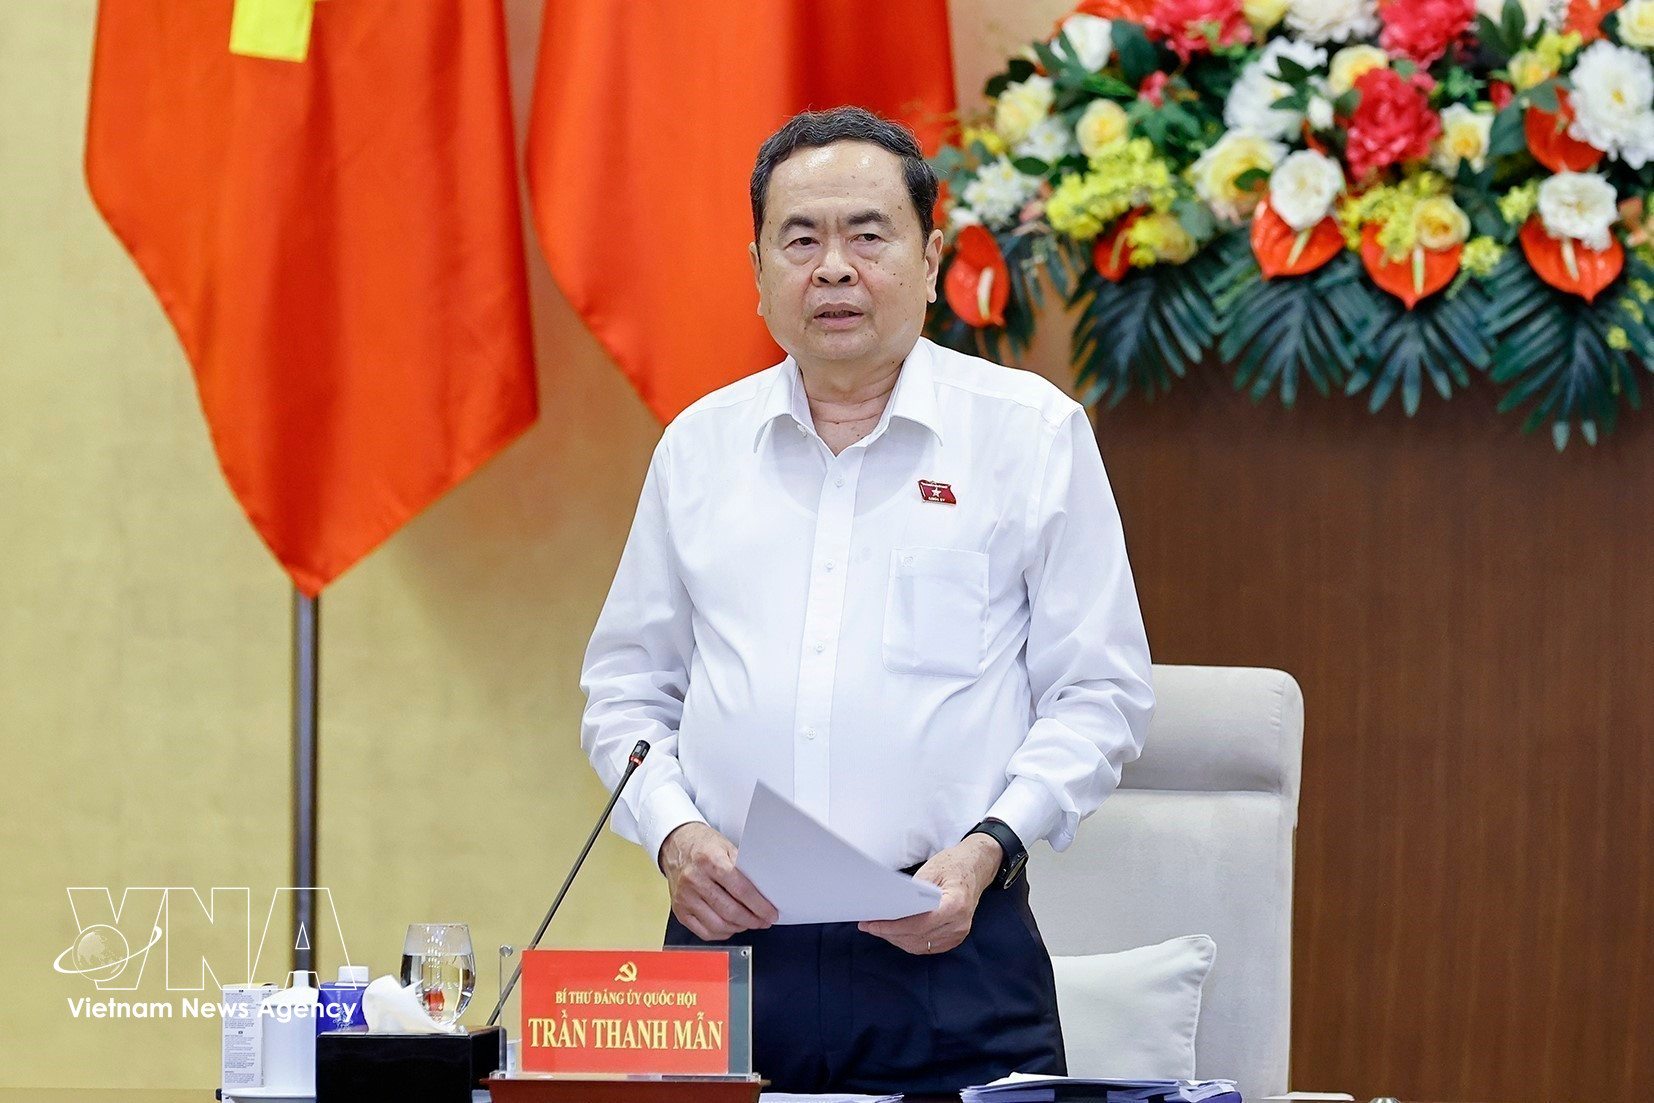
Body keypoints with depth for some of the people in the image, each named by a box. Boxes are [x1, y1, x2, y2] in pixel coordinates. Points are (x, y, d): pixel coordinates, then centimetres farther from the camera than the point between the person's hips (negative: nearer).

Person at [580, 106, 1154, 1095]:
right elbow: (626, 686, 17)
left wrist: (990, 847, -11)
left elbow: (1101, 693, 3)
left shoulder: (1034, 433, 4)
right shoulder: (700, 446, 13)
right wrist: (673, 831, -2)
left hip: (948, 950, -2)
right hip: (728, 942, 2)